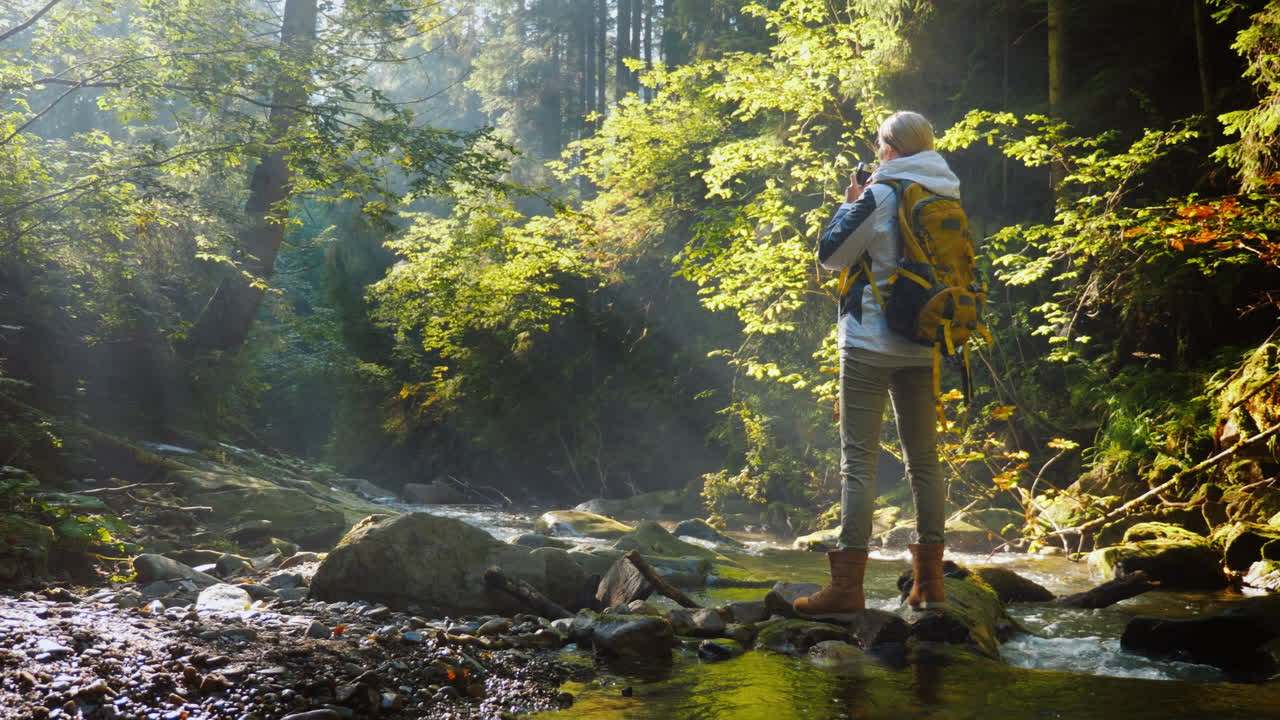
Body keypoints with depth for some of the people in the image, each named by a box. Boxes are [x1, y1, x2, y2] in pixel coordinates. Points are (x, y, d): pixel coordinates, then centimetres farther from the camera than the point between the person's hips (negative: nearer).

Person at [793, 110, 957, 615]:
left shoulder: (879, 195, -10)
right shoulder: (948, 197, 9)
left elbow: (831, 255, -7)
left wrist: (849, 205, 8)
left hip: (870, 343, -6)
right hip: (922, 347, 7)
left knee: (858, 460, -5)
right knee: (924, 458, 12)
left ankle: (848, 584, -5)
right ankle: (929, 582, 16)